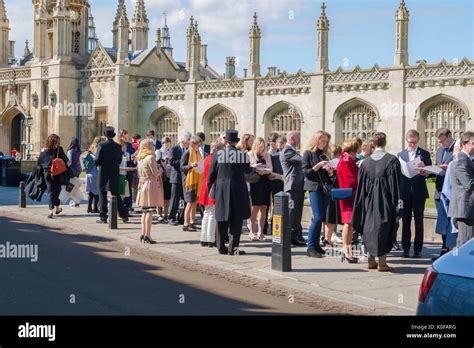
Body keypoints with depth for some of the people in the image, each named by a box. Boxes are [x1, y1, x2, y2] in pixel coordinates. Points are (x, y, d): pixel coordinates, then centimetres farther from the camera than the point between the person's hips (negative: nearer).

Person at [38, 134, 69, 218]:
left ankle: (51, 210, -7)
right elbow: (65, 161, -9)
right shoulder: (59, 150, -7)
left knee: (50, 191, 5)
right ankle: (57, 208, 27)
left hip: (47, 173, 2)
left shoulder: (43, 151, 2)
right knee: (57, 190, 16)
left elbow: (39, 163, 5)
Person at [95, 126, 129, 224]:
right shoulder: (118, 146, 3)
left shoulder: (102, 145, -10)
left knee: (103, 195, 4)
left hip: (103, 173, -4)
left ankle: (103, 217, 4)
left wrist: (97, 164, 8)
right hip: (115, 173, 4)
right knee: (116, 194, 12)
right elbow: (120, 160, 6)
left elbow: (97, 160, -13)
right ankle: (124, 215, 8)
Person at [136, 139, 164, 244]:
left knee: (144, 211, 12)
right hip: (151, 185, -8)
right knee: (150, 211, -7)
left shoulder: (139, 158, 11)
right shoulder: (150, 158, -13)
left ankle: (143, 233, 13)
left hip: (142, 185, 8)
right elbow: (156, 174, -13)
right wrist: (160, 168, 7)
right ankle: (147, 235, -8)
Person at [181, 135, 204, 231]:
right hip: (189, 180, -7)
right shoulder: (187, 153, -9)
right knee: (190, 202, -9)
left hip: (197, 180, 7)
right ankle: (186, 224, -6)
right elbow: (182, 167, -12)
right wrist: (191, 165, -27)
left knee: (195, 202, 9)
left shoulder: (198, 153, 13)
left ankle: (192, 222, 17)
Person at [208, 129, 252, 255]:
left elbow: (212, 173, 1)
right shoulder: (243, 155, -7)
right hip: (238, 190, -2)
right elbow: (248, 170, 8)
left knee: (222, 218, 12)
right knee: (236, 219, 4)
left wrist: (209, 185, 17)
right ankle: (233, 247, 1)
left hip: (221, 190, 2)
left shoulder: (217, 154, -4)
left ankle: (221, 247, 18)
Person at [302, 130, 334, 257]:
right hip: (314, 187, -6)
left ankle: (316, 244, 13)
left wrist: (329, 170, -4)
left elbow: (330, 175, 18)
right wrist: (318, 166, -16)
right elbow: (306, 172, -7)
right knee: (318, 217, -13)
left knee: (320, 217, 7)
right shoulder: (308, 153, 0)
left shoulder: (325, 154, 15)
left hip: (326, 188, 6)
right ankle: (310, 247, -10)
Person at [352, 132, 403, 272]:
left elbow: (361, 185, 6)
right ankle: (382, 262, 1)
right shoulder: (392, 160, -8)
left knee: (370, 228, 13)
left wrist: (362, 204, 14)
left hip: (369, 201, 3)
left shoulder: (366, 162, 2)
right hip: (385, 201, -3)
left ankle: (371, 261, 18)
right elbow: (396, 183, -9)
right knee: (384, 229, 2)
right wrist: (398, 202, -5)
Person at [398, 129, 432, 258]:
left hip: (419, 192, -1)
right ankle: (406, 248, 12)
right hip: (405, 191, 2)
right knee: (406, 221, 5)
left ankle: (418, 249, 8)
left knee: (419, 222, 3)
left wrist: (425, 172, -22)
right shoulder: (401, 155, 9)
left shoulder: (425, 154, 4)